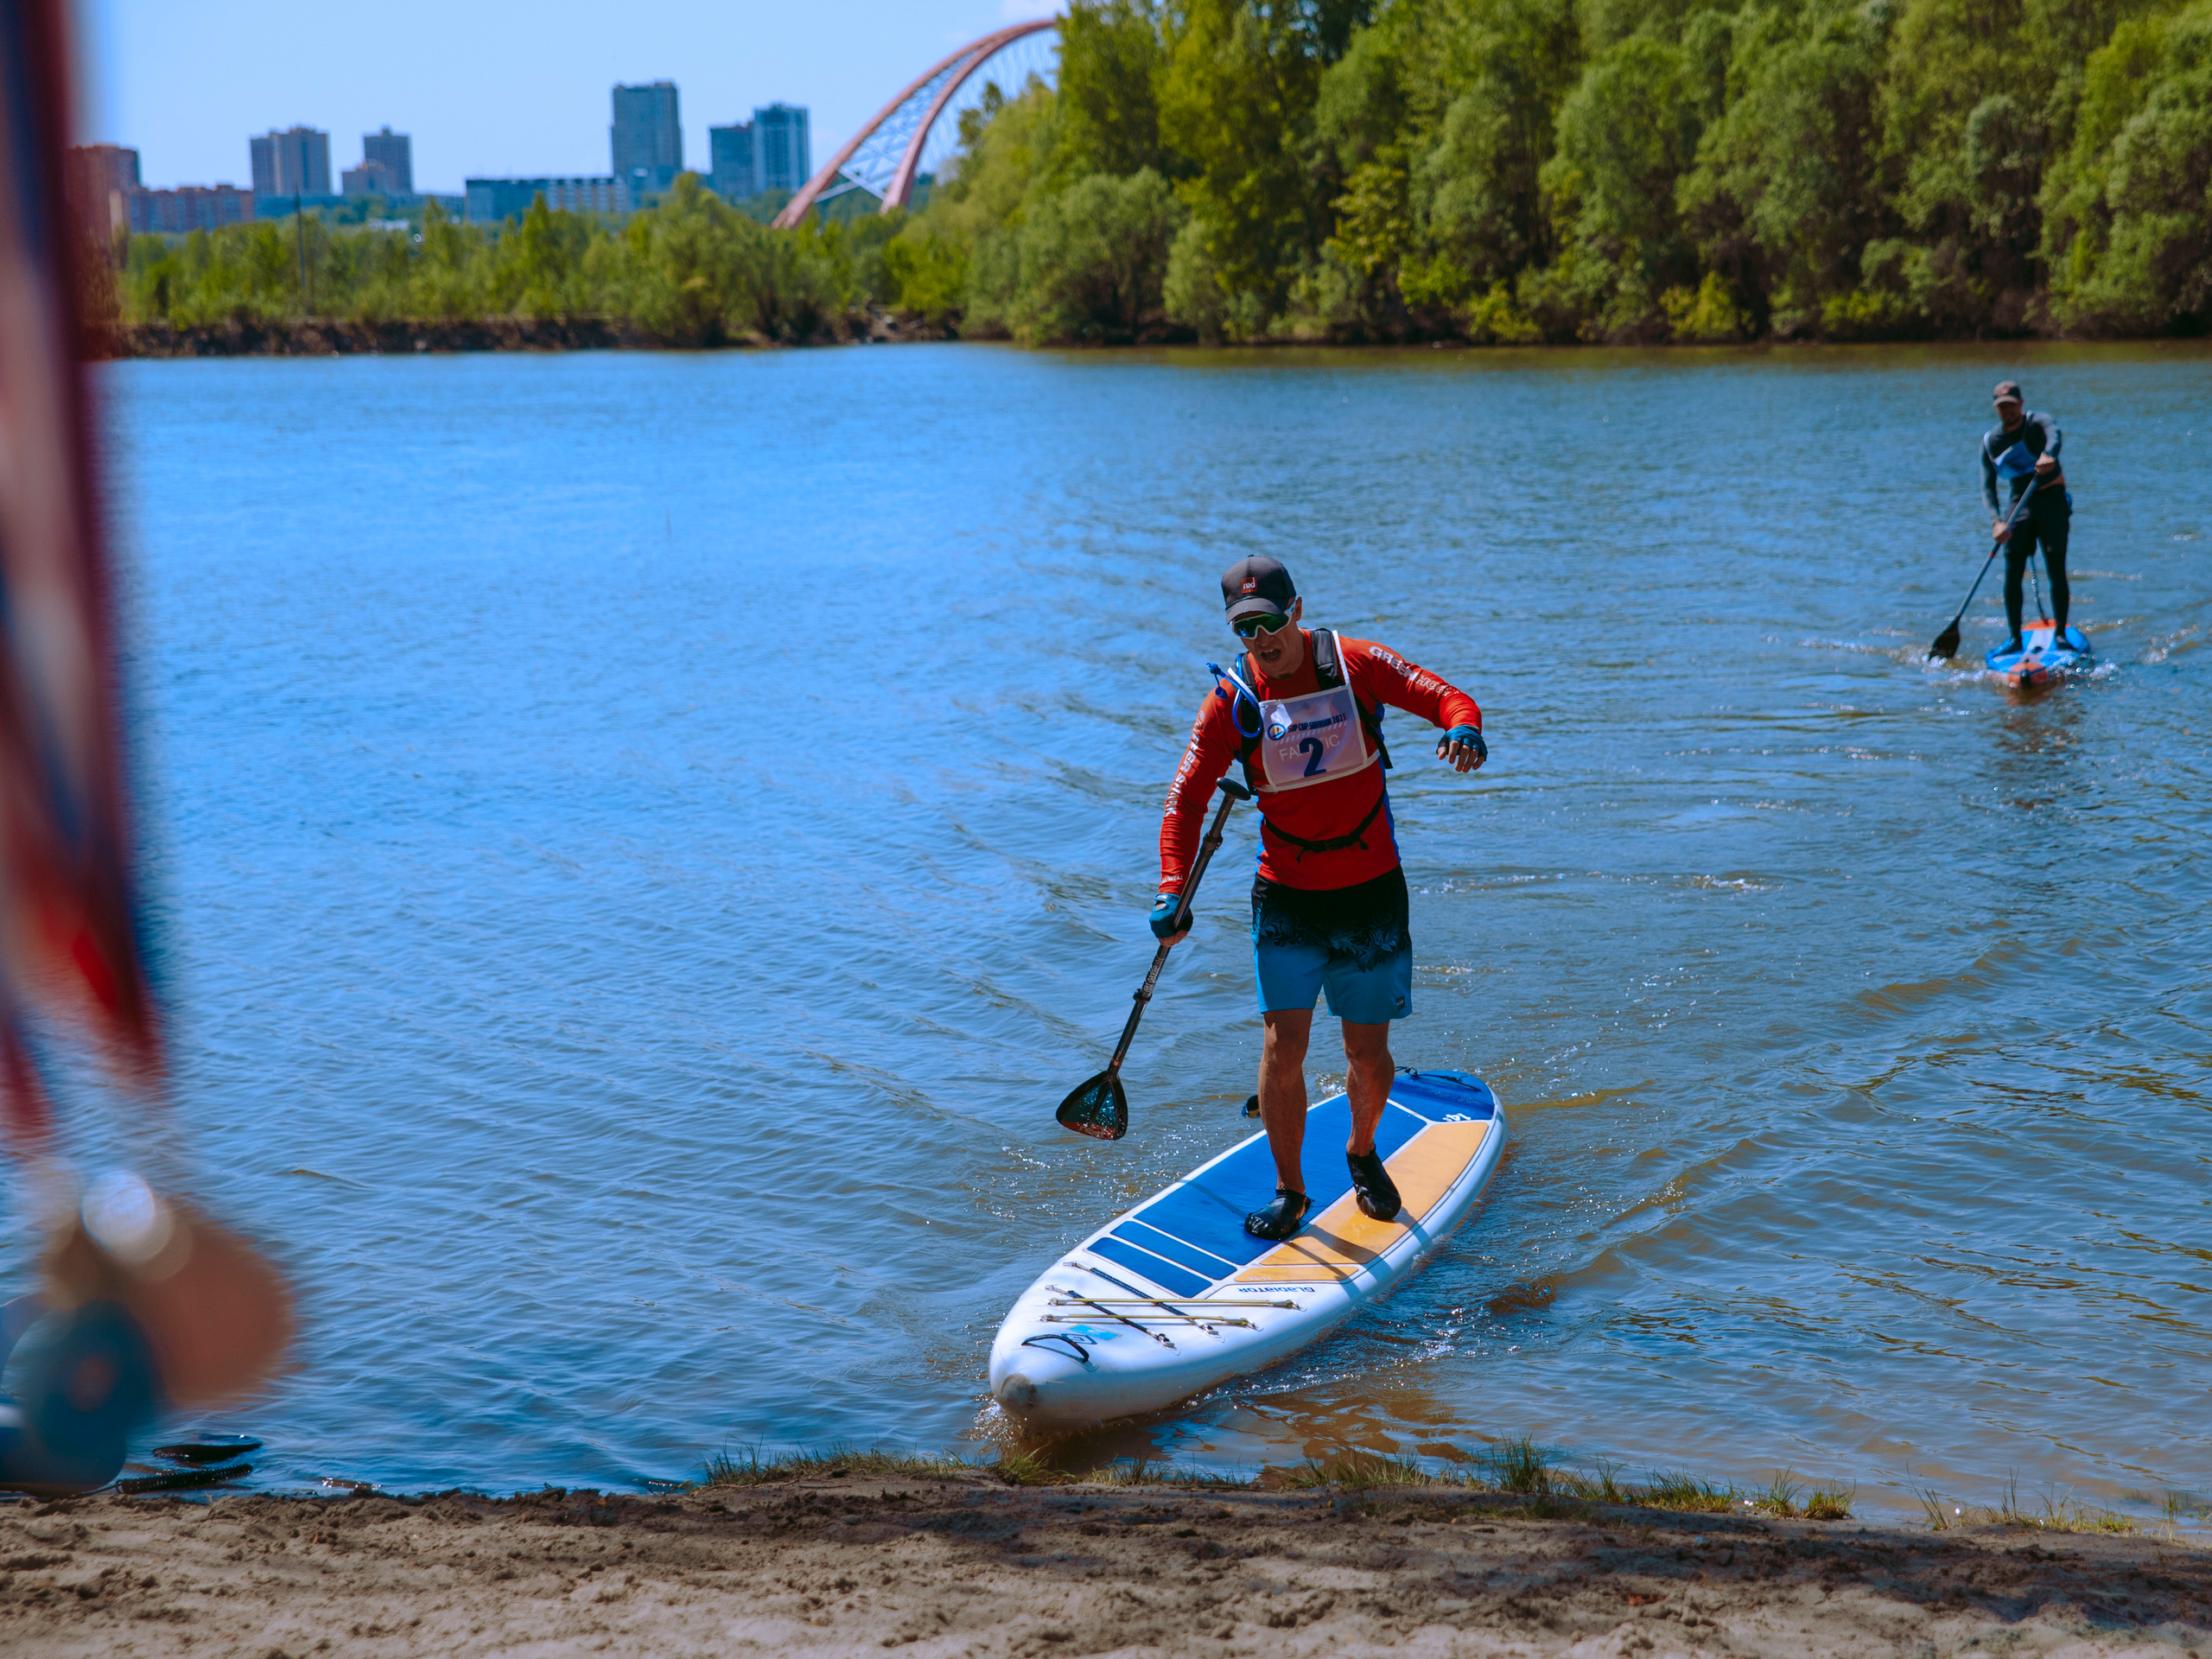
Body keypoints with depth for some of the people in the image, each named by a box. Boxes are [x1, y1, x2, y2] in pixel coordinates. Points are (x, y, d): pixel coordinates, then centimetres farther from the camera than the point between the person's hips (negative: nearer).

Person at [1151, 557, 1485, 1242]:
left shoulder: (1357, 663, -6)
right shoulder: (1231, 699, -5)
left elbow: (1445, 697, -10)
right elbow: (1187, 798, -6)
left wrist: (1464, 728, -35)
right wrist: (1173, 889, -20)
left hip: (1372, 891, 0)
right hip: (1287, 899, 0)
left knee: (1368, 1053, 6)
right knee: (1284, 1047, -8)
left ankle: (1362, 1152, 36)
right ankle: (1289, 1192, 10)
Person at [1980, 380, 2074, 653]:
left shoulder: (2038, 422, -7)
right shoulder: (1990, 441, 3)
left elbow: (2054, 436, -32)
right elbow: (1987, 485, -2)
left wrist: (2048, 455, -57)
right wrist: (1996, 521, -18)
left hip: (2051, 500, -3)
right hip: (2019, 503, 3)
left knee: (2056, 568, -10)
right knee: (2013, 572, -6)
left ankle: (2060, 633, -4)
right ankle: (2015, 637, 1)